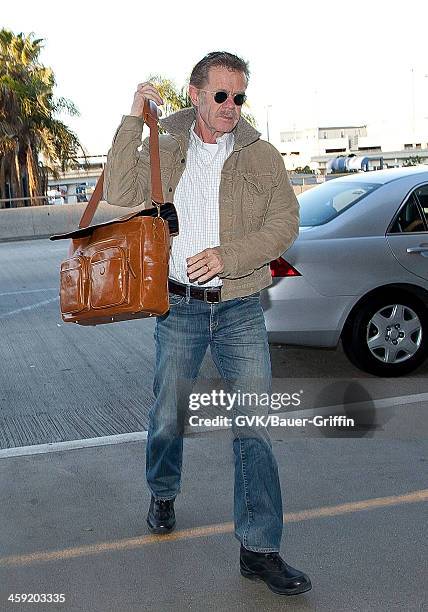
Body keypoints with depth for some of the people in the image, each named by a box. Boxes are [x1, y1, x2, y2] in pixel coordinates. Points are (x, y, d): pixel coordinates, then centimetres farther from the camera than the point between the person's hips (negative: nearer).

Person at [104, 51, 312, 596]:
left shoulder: (261, 155, 3)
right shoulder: (164, 151, 5)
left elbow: (285, 223, -4)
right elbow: (121, 194, -10)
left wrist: (229, 254, -18)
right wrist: (132, 121, -14)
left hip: (241, 309, 0)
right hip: (179, 306, 1)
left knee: (253, 426, -3)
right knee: (168, 416, 12)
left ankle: (260, 549, 5)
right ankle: (163, 495, 42)